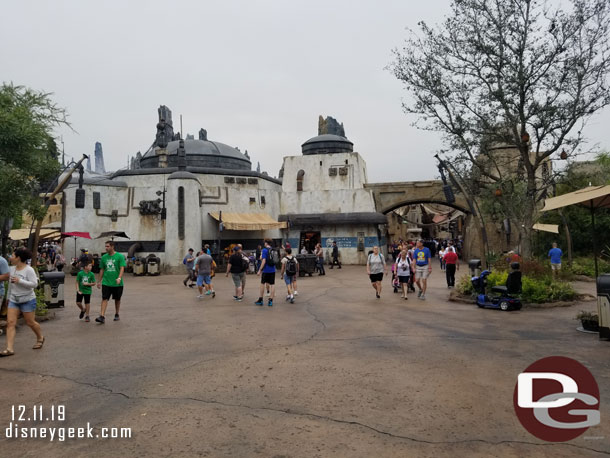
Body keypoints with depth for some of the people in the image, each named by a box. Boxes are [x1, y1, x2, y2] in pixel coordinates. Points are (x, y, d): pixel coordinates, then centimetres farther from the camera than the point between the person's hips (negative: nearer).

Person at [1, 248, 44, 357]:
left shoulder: (29, 270, -13)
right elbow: (10, 284, 18)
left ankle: (40, 338, 31)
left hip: (27, 300, -5)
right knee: (10, 322, -6)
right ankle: (10, 349, -6)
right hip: (13, 300, 5)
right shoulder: (12, 269, 6)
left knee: (30, 322, 4)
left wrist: (19, 281, -24)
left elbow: (34, 284, -18)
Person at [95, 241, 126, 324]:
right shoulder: (104, 257, 6)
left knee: (117, 299, 11)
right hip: (106, 283, 2)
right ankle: (102, 317, -12)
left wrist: (119, 278, -27)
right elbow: (102, 270, 13)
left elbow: (122, 268, -12)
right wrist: (99, 281, 12)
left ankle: (116, 315, 27)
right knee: (104, 299, -8)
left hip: (117, 283, -2)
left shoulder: (120, 256, -6)